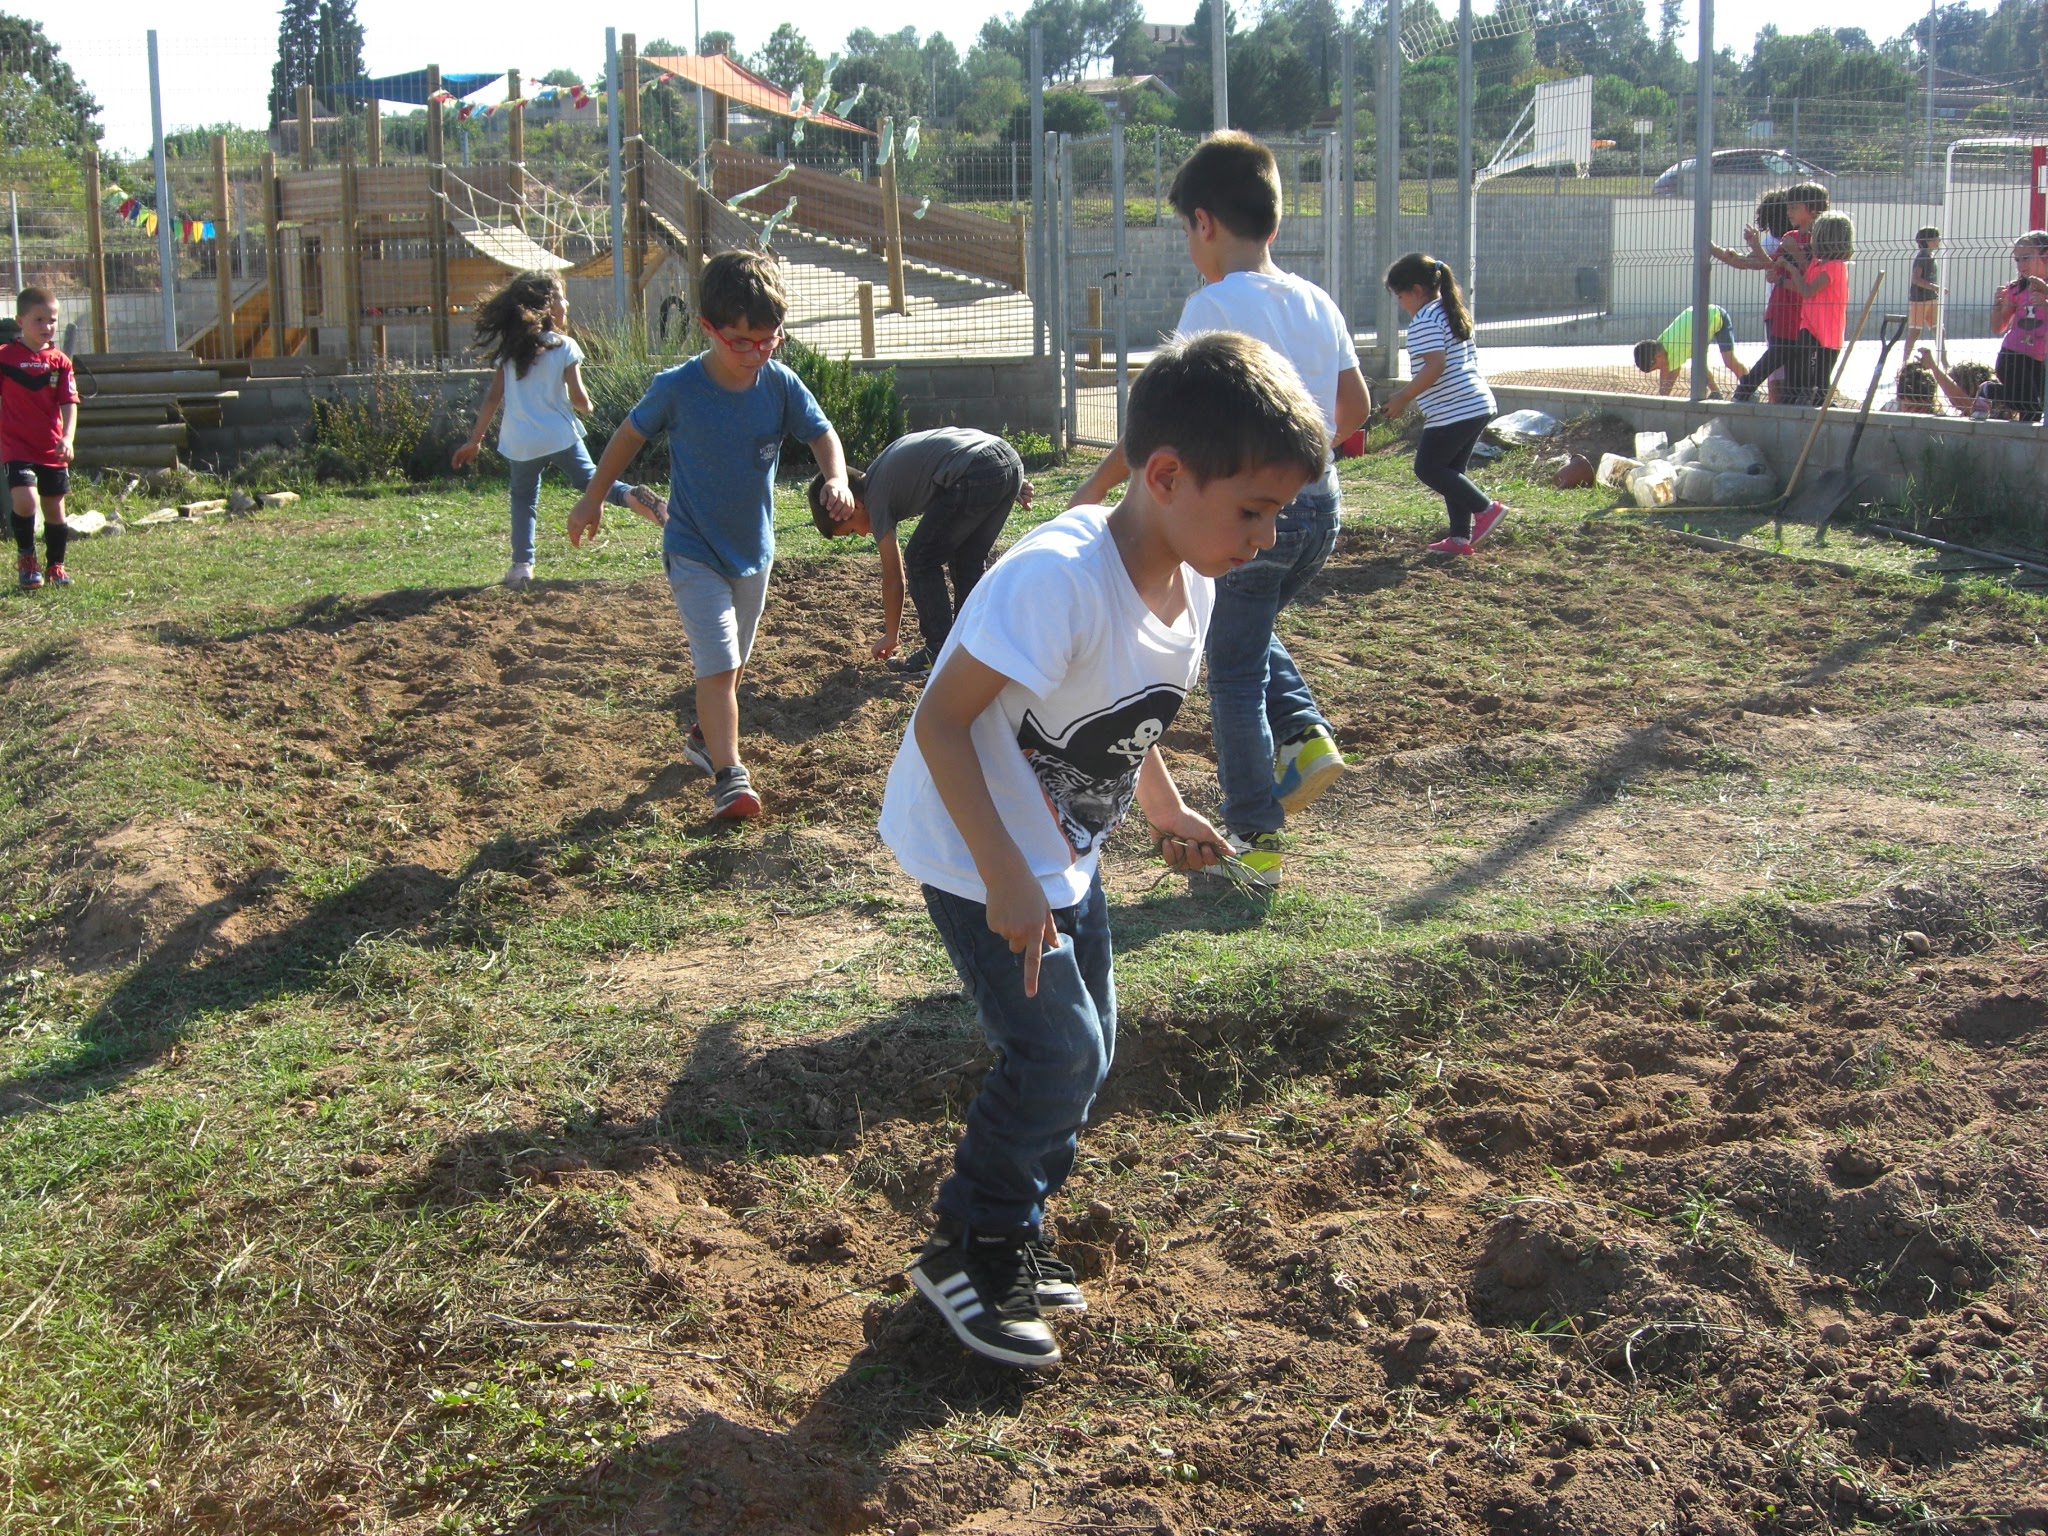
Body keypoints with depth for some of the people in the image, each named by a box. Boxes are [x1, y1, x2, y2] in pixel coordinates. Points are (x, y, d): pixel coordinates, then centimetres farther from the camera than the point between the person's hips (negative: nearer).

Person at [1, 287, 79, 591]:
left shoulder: (60, 361, 2)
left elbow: (69, 403, -1)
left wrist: (67, 438, -16)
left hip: (53, 450, 3)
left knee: (55, 507, 10)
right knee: (25, 499, -21)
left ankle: (55, 566, 28)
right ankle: (25, 557, 3)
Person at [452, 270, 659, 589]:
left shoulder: (509, 348, 3)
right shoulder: (565, 347, -6)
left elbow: (493, 397, 2)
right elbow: (577, 398, -11)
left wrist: (475, 440, 7)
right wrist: (586, 407, 13)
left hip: (521, 443, 2)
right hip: (561, 436, -2)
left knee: (523, 500, 15)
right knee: (589, 480, 16)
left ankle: (522, 564, 6)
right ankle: (630, 495, -12)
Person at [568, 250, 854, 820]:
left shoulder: (780, 384, -13)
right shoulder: (677, 388, -19)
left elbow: (822, 434, 0)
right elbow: (630, 435, -3)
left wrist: (837, 479, -22)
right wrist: (592, 499, 6)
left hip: (754, 549, 5)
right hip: (695, 553, -4)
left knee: (730, 661, 21)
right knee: (717, 663, -14)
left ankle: (705, 735, 43)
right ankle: (729, 774, -12)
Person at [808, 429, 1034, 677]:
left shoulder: (876, 497, 7)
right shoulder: (885, 468, 29)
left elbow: (893, 578, 12)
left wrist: (890, 637, 23)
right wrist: (1014, 486, 21)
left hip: (977, 476, -9)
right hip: (1010, 460, 9)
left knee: (921, 561, 6)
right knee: (967, 559, 22)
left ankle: (940, 654, 8)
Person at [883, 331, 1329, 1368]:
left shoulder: (1189, 584, -4)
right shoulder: (1057, 578, -33)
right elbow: (941, 719, -31)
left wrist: (1165, 809, 12)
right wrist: (1003, 876, -32)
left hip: (1066, 854, 9)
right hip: (975, 853, -9)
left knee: (1089, 1046, 13)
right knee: (1058, 1051, -10)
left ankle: (1013, 1239, 30)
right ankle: (966, 1254, 9)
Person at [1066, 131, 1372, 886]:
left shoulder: (1214, 305, -13)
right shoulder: (1316, 302, 7)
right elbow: (1356, 408, 12)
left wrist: (1095, 486, -11)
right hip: (1319, 501, 7)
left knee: (1234, 672, 7)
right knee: (1251, 633, 29)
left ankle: (1254, 840, 11)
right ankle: (1305, 733, 8)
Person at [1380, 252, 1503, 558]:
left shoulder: (1425, 321, -13)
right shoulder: (1453, 313, 18)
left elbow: (1435, 365, -23)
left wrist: (1403, 398, -16)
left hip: (1453, 410, -10)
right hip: (1478, 404, 10)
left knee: (1428, 468, -1)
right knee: (1451, 470, 14)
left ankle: (1486, 508, -4)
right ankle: (1461, 537, 12)